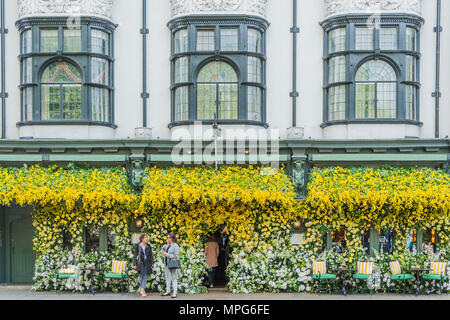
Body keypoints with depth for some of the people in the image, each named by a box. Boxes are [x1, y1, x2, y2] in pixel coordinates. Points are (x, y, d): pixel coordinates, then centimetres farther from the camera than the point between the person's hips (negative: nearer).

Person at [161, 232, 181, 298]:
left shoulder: (175, 246, -13)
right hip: (167, 264, 8)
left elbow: (176, 256, -19)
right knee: (168, 278, 12)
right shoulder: (167, 245, 10)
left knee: (174, 279, -4)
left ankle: (175, 293, -1)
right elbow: (163, 253, 14)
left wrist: (167, 254, -23)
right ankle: (168, 292, 20)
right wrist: (163, 248, -5)